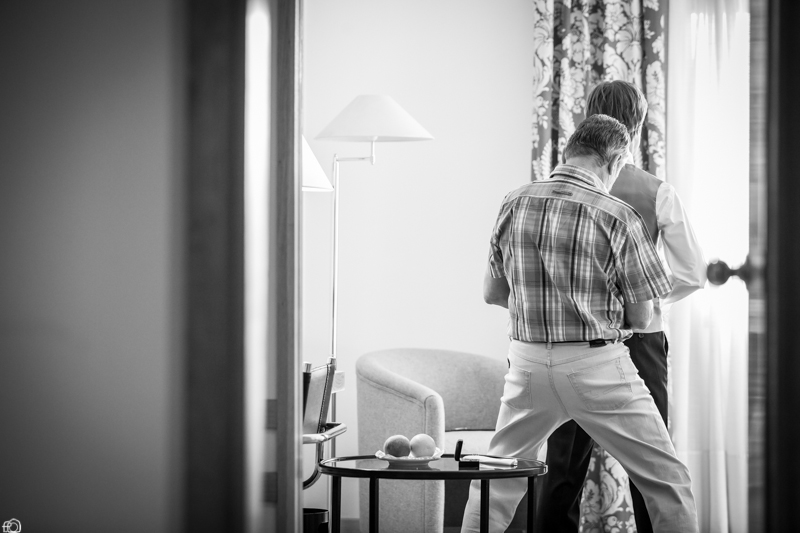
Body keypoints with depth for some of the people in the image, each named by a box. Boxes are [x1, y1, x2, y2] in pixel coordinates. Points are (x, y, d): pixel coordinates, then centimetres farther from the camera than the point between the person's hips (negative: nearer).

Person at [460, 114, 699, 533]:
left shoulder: (514, 204, 1)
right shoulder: (617, 217, -10)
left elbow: (491, 293, 9)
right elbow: (640, 318, -5)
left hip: (528, 362, 4)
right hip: (597, 363, -4)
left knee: (496, 482, 18)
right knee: (668, 482, 8)